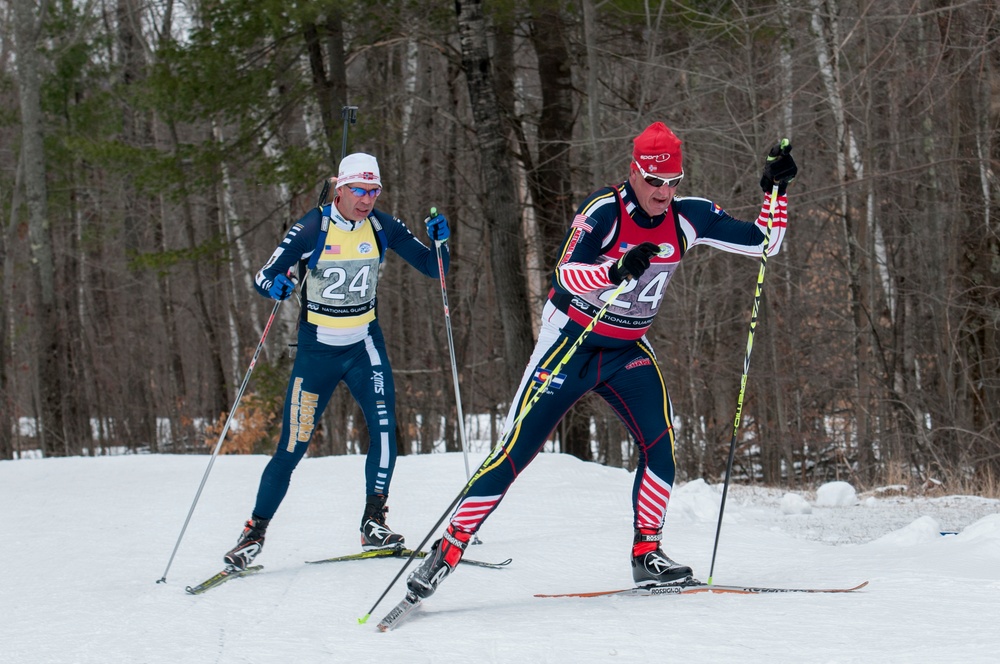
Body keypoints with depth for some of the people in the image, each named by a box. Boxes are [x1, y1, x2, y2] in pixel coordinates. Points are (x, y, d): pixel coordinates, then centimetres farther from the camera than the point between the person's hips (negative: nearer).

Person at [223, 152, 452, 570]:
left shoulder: (383, 227, -3)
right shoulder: (312, 229, -13)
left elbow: (432, 268, 2)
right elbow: (263, 277, -14)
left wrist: (439, 241, -19)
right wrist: (273, 285, -37)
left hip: (364, 346, 2)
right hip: (317, 351, -2)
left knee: (384, 425, -19)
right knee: (292, 448, -2)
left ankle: (374, 523, -9)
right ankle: (255, 532, 13)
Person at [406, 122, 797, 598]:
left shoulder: (688, 218, -5)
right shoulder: (604, 211, -20)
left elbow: (764, 243, 0)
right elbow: (567, 274, -34)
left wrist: (776, 189, -13)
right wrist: (616, 270, -51)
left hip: (629, 352, 4)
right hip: (571, 343, -4)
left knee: (659, 442, -17)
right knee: (516, 451, -7)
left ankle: (647, 555, -4)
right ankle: (447, 551, -1)